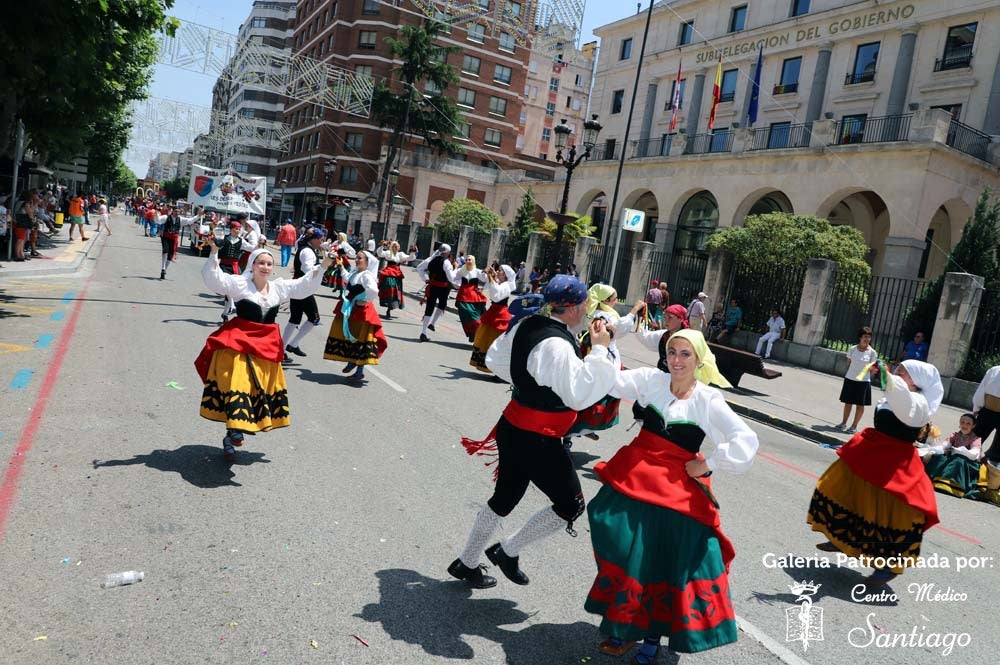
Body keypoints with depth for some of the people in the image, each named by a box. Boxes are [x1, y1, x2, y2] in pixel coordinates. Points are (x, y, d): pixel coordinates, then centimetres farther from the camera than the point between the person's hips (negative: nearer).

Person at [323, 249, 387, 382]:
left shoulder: (367, 275, -19)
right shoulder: (354, 273, 10)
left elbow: (373, 290, -36)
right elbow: (347, 279, 34)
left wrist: (365, 301, -23)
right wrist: (341, 267, 32)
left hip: (361, 311, -9)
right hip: (349, 309, 9)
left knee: (360, 339, -2)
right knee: (348, 336, 18)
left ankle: (360, 372, 7)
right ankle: (351, 362, 37)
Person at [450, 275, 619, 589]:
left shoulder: (528, 324, 2)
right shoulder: (557, 346, -26)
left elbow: (495, 358, 15)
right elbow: (580, 394, -29)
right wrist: (598, 349, -25)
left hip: (513, 429, 9)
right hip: (537, 441, -9)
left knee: (505, 498, 24)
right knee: (571, 505, 8)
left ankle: (466, 563, 38)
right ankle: (508, 551, 18)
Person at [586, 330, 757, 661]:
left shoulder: (708, 400, -8)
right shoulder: (652, 379, 0)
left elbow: (747, 441, -13)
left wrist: (707, 465, -11)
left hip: (678, 487, -2)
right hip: (634, 476, 2)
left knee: (669, 562, 5)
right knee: (625, 552, 4)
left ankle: (653, 634, 29)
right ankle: (624, 626, 26)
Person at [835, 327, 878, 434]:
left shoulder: (872, 352, -5)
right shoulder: (852, 349, 1)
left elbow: (873, 369, -2)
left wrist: (875, 368, -23)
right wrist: (847, 375, 10)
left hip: (863, 381, -2)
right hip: (850, 379, 2)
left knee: (860, 405, 4)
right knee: (848, 402, 11)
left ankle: (854, 426, 14)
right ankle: (843, 423, 23)